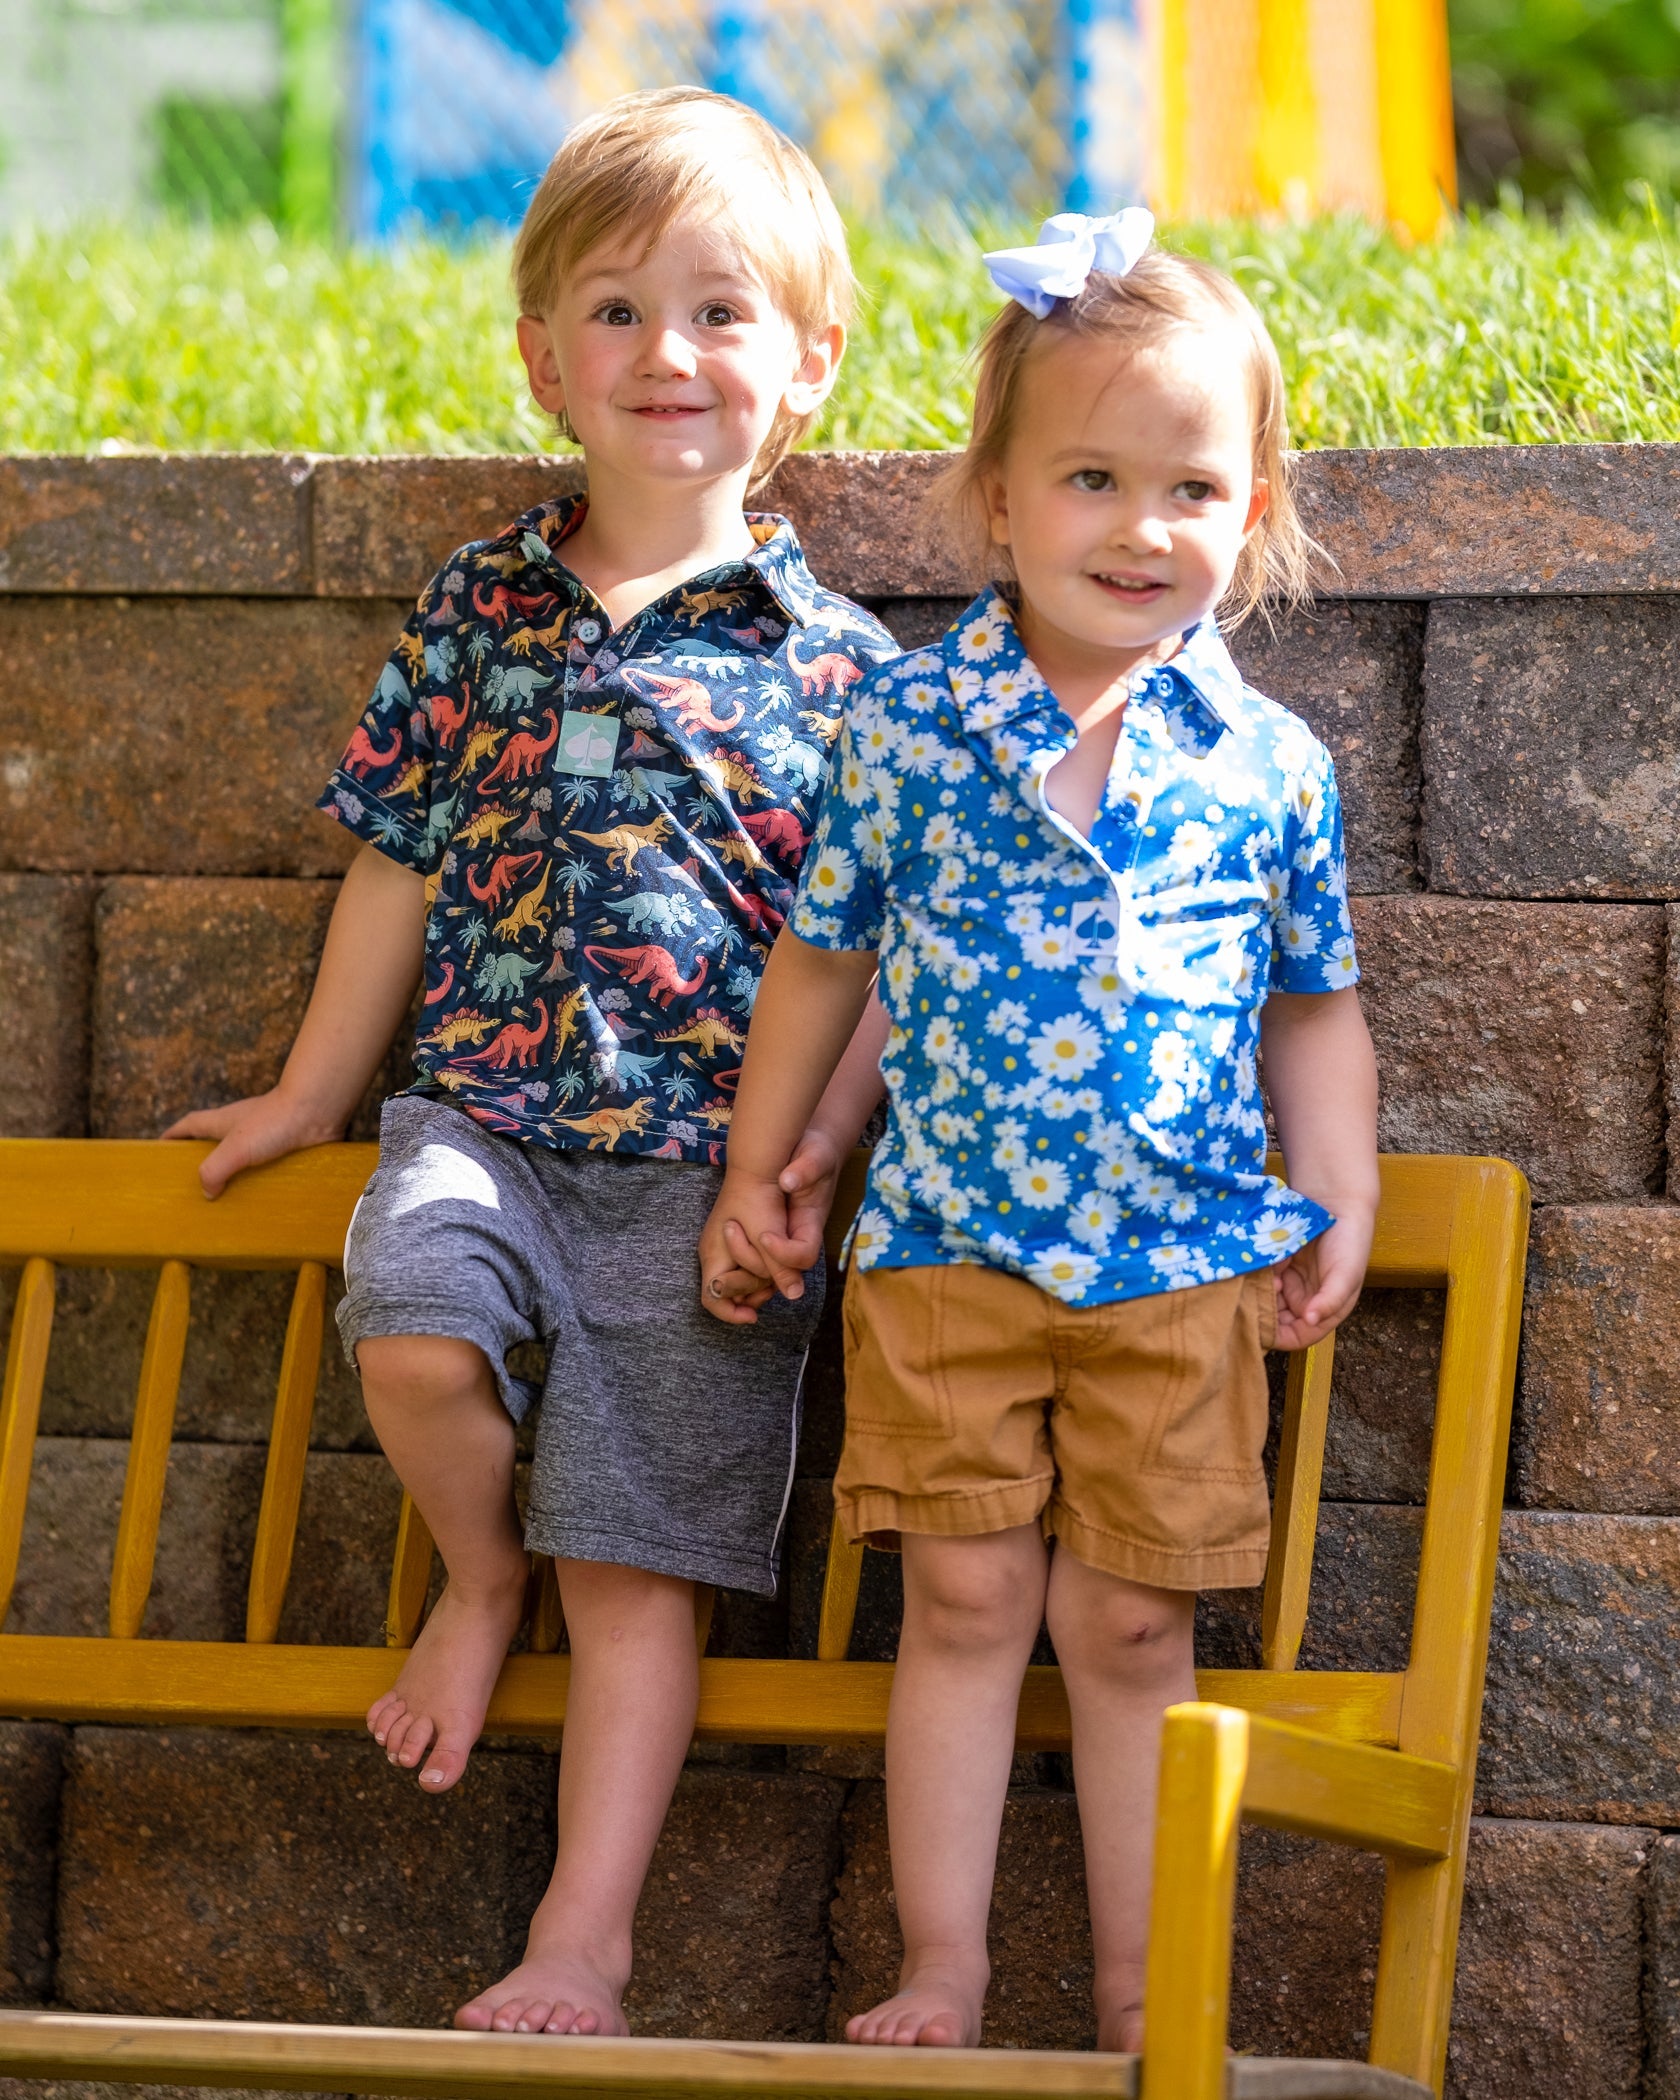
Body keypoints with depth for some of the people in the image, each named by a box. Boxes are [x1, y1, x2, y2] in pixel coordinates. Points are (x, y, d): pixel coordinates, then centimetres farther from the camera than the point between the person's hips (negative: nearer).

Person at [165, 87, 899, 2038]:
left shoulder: (834, 667, 1)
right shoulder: (479, 605, 8)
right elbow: (400, 864, 16)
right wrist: (314, 1093, 22)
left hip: (704, 1164, -1)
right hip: (481, 1109, 2)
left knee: (637, 1567, -2)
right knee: (416, 1338, -29)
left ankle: (581, 1943, 5)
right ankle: (478, 1579, 3)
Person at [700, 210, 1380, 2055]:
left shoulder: (1270, 766, 1)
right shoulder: (909, 726, -1)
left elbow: (1311, 1006, 11)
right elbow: (823, 953, 10)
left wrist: (1341, 1208, 3)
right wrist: (758, 1172, 13)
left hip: (1184, 1265, 0)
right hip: (944, 1246, 0)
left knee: (1128, 1625, 4)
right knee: (967, 1601, 1)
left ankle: (1141, 1999, 12)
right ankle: (941, 1972, 9)